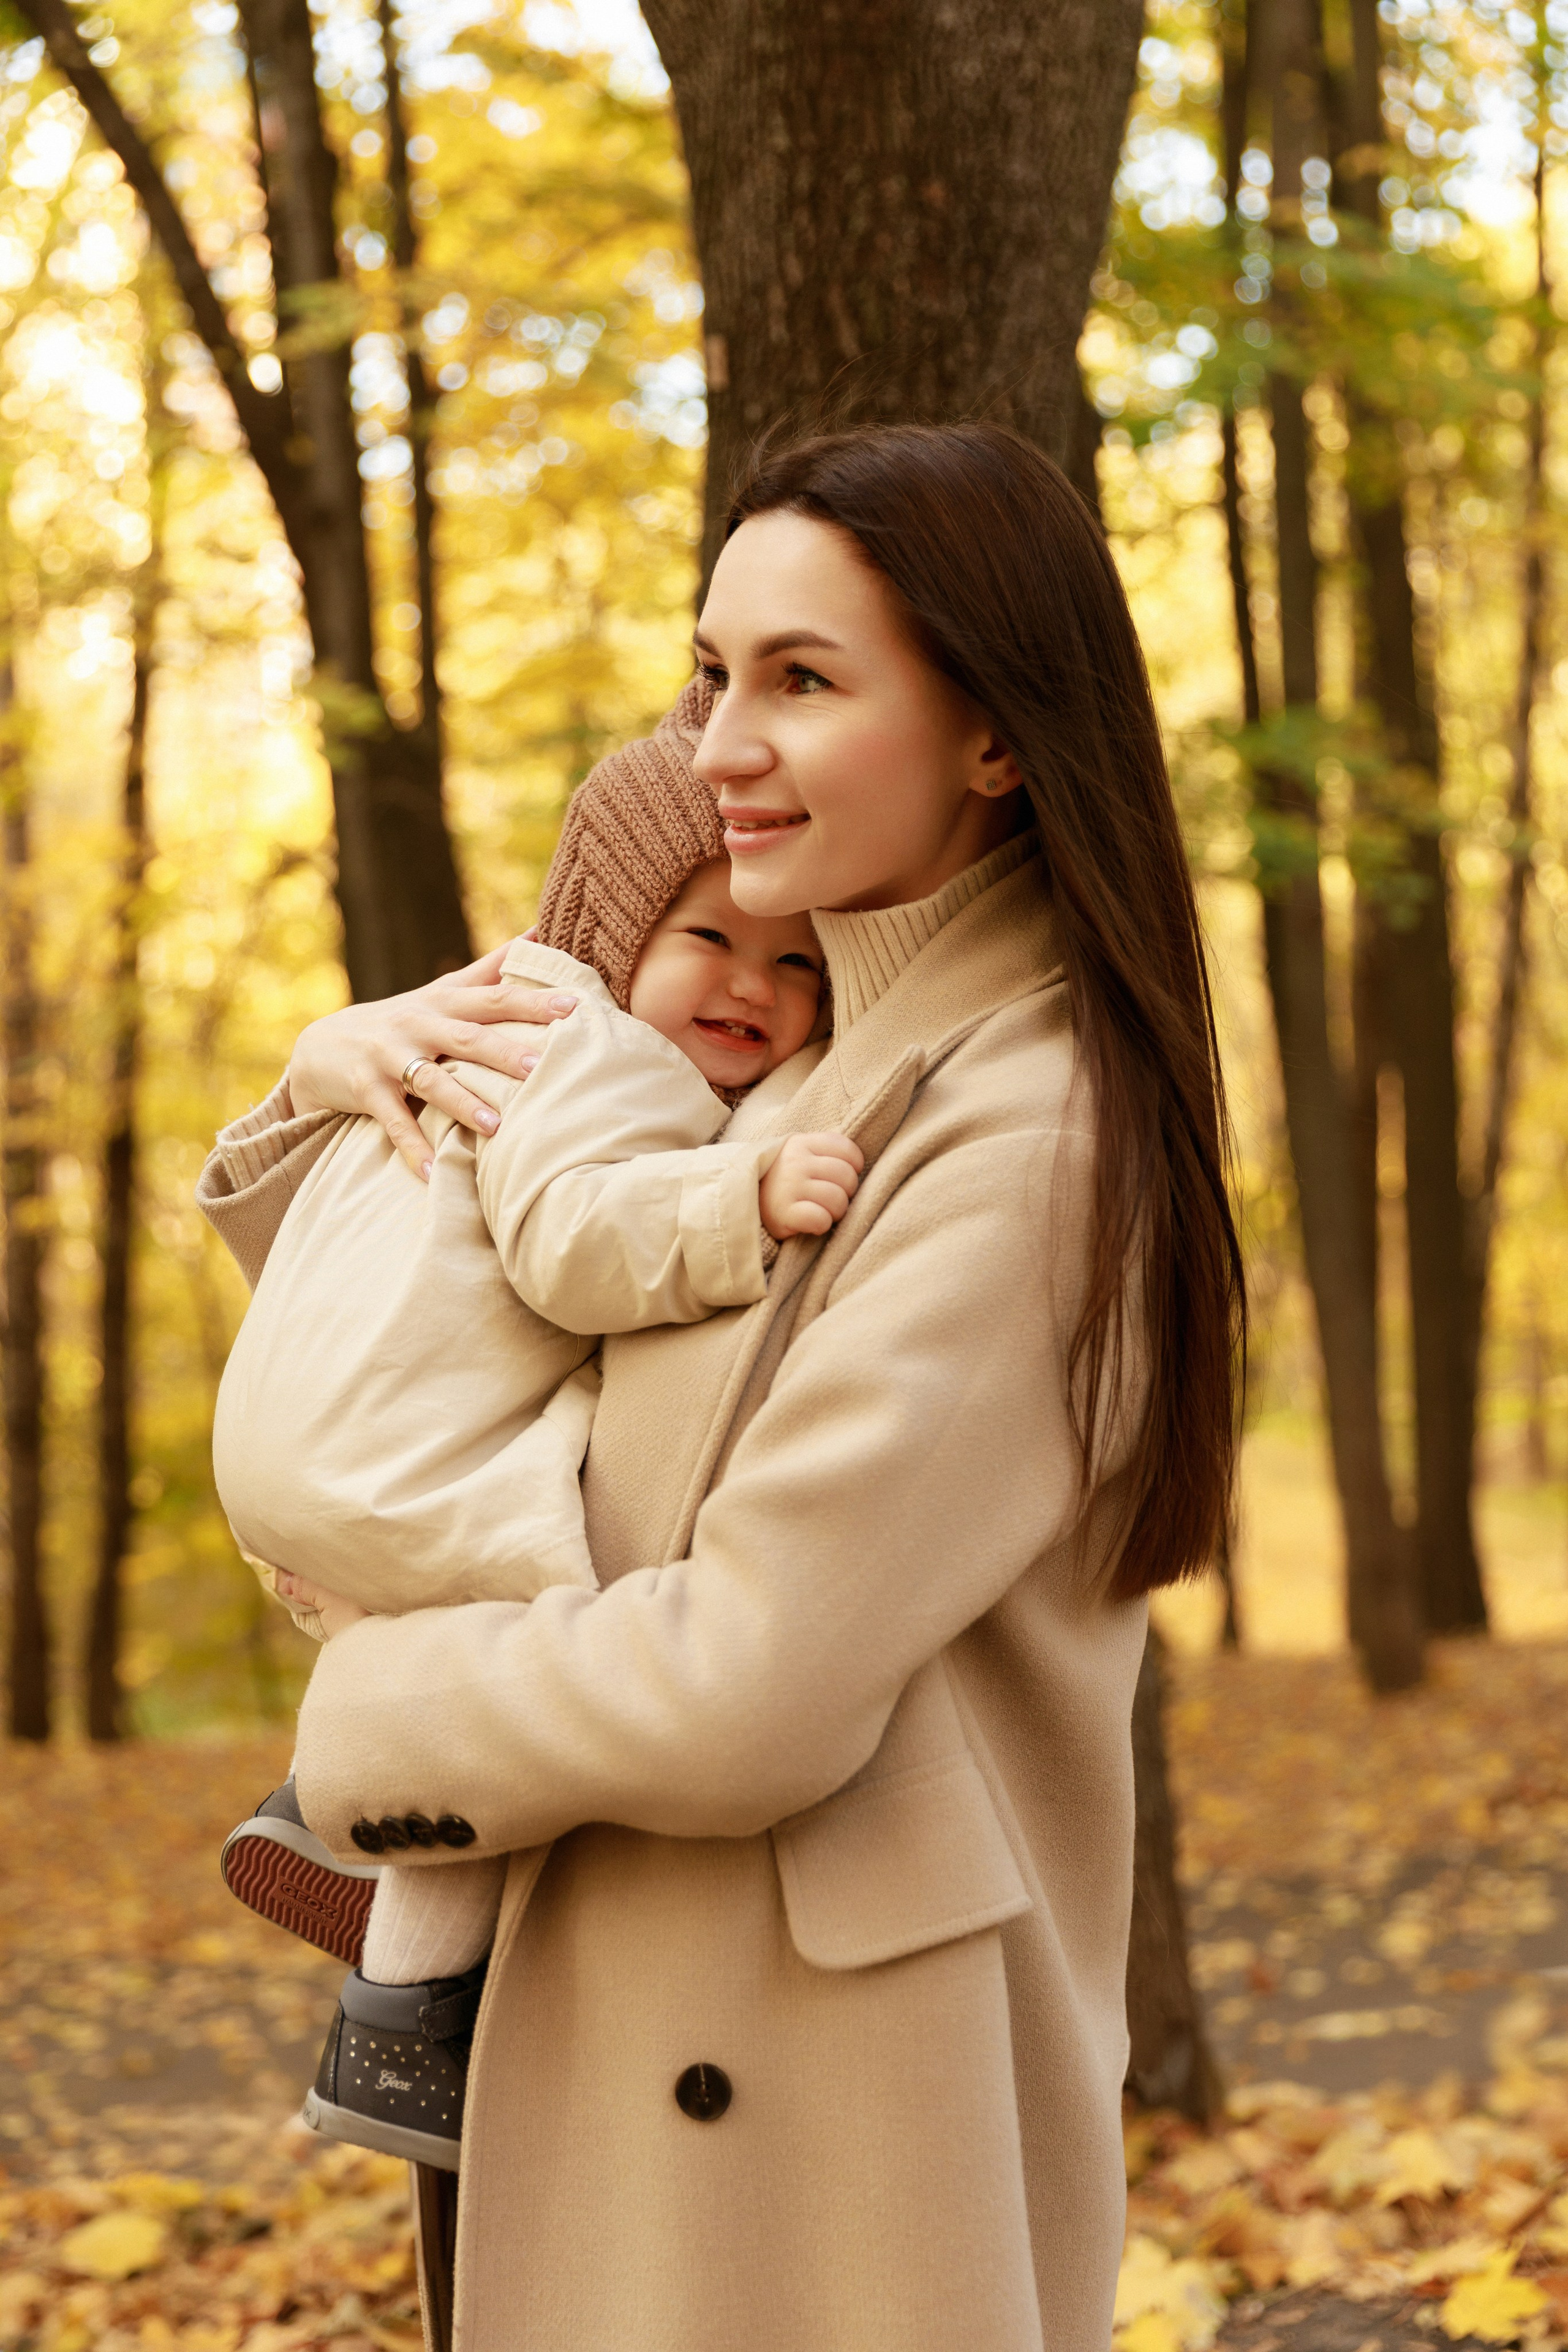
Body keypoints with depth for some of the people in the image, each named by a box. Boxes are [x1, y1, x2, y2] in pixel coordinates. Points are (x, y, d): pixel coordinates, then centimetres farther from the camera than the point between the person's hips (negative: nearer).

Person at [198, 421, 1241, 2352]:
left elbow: (753, 1686, -24)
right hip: (644, 2065, 8)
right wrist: (334, 1084, 2)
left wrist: (371, 1707, -8)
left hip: (825, 2139, -8)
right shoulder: (806, 1102, 11)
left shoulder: (1027, 1138, -18)